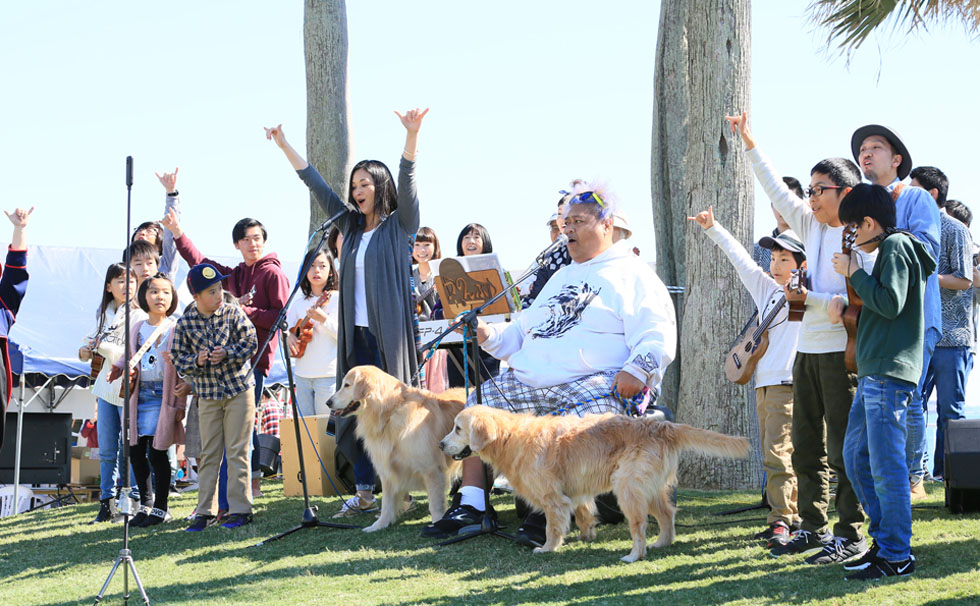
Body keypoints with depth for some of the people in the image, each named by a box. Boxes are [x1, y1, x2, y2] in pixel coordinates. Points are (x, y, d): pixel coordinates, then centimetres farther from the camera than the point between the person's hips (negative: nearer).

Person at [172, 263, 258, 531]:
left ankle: (240, 509, 5)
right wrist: (196, 361, -18)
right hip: (208, 395, 2)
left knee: (237, 451, 0)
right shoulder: (185, 323, -3)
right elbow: (177, 357, 1)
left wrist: (227, 353, -19)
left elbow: (251, 341, -5)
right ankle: (205, 511, 11)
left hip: (239, 390, -2)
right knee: (208, 454, 5)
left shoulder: (233, 312, -5)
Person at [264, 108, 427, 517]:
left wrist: (412, 136, -29)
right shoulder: (351, 225, 16)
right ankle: (364, 492, 5)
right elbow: (316, 184, 18)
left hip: (390, 331, -5)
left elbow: (407, 181, -14)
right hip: (357, 330, 5)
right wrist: (284, 146, 18)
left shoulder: (400, 225, 1)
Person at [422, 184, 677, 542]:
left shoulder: (632, 275, 5)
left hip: (596, 382, -7)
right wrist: (490, 336, 13)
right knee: (480, 402, -6)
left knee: (579, 419, -37)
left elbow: (658, 336, -8)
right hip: (529, 380, 8)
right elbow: (523, 331, 33)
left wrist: (637, 369, -26)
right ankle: (469, 506, -9)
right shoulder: (561, 277, 30)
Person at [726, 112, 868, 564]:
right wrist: (750, 145, 17)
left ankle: (851, 536, 0)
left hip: (842, 352, -8)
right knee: (807, 446, 11)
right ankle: (813, 528, 20)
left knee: (845, 447, -5)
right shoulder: (813, 228, 12)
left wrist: (810, 299, -18)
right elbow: (777, 192, 19)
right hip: (808, 350, 8)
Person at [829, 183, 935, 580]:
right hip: (873, 373, 11)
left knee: (885, 465, -9)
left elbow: (891, 303, -20)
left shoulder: (896, 247, -9)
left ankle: (896, 556, -6)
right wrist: (846, 301, 8)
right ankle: (884, 539, 19)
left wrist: (854, 272, -9)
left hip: (890, 374, -11)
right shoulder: (889, 250, 21)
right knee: (856, 457, 13)